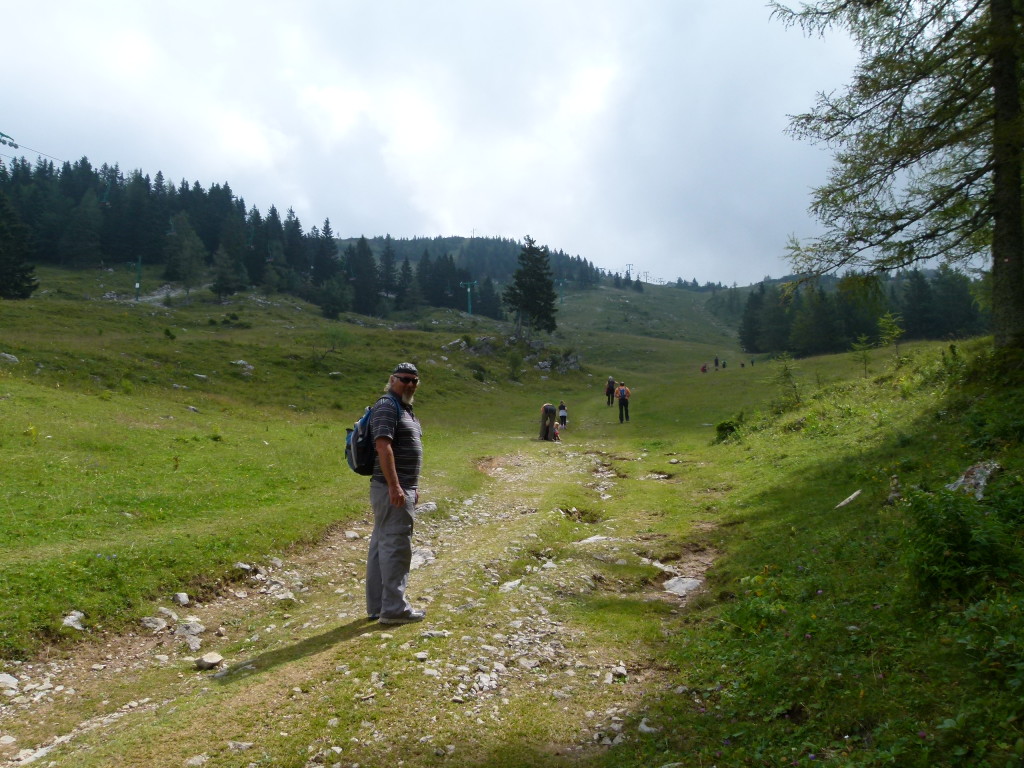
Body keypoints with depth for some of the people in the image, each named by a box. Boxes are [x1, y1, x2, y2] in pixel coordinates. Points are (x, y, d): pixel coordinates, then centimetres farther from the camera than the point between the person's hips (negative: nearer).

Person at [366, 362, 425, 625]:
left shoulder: (405, 409, 20)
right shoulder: (387, 406, -12)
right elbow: (383, 446, -23)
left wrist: (412, 487, 23)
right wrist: (395, 486, -28)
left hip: (402, 488, 10)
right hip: (392, 489, -10)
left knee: (382, 546, 13)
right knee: (396, 547, -7)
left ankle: (377, 606, 20)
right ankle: (394, 608, -1)